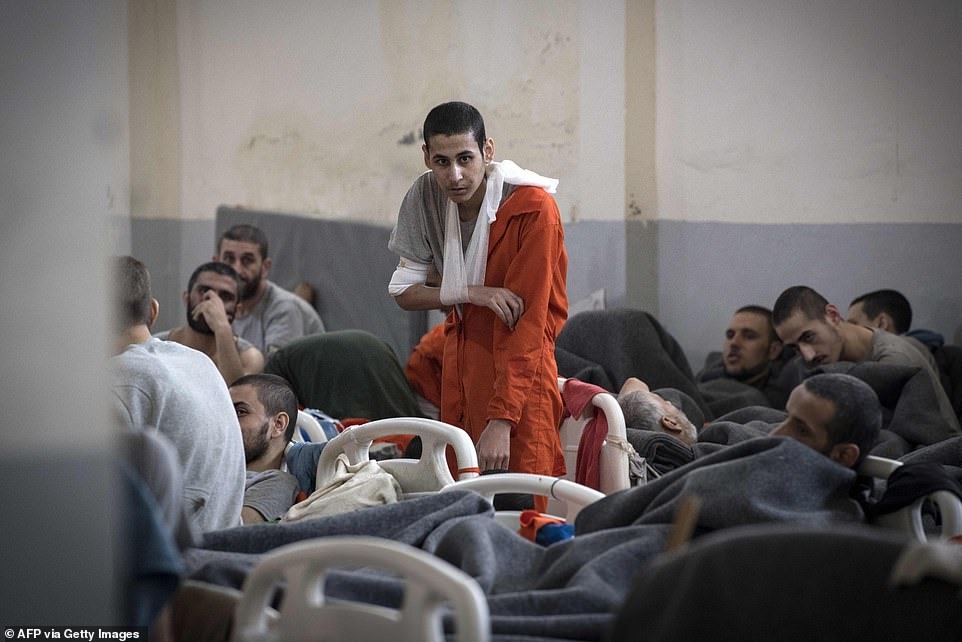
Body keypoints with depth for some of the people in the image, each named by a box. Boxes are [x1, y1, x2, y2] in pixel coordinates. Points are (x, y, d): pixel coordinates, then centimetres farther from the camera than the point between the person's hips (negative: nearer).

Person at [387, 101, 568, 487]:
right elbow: (403, 292, 1)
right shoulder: (426, 195, -4)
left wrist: (501, 420, -27)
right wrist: (471, 293, -18)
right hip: (461, 350, 5)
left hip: (519, 366, -5)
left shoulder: (533, 208, -19)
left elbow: (527, 322, -22)